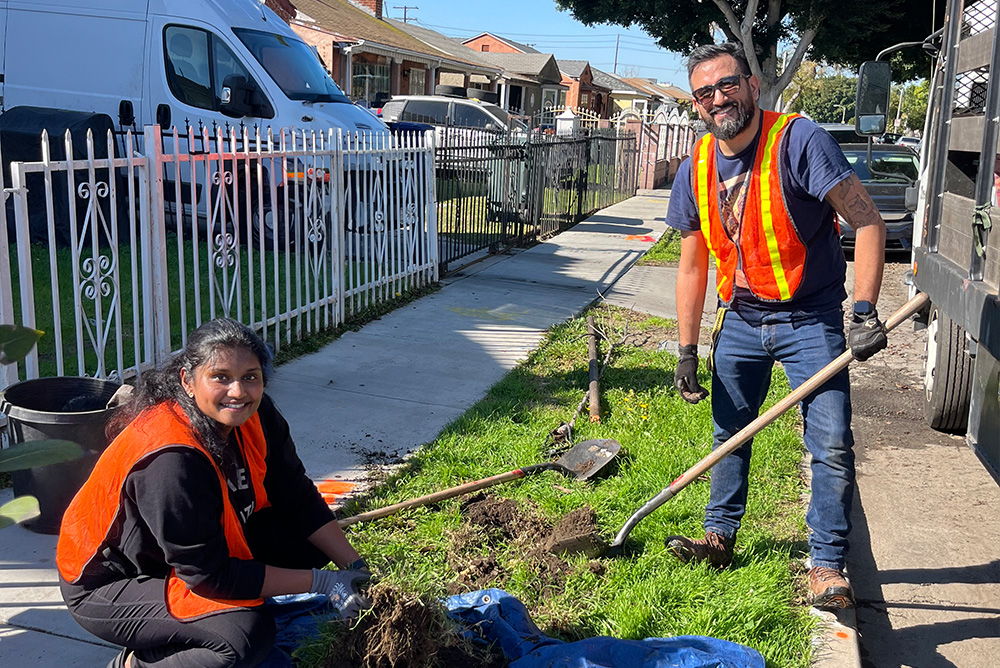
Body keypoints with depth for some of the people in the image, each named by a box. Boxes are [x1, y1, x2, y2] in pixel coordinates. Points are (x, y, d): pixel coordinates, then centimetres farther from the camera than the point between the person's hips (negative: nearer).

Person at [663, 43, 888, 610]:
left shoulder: (799, 142, -17)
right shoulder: (696, 170, -1)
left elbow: (868, 221, -19)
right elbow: (693, 266, 6)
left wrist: (866, 310, -29)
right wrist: (687, 353, 5)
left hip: (810, 319, -5)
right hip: (741, 320, 5)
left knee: (833, 446, -7)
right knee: (729, 432, 15)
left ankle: (827, 565, 7)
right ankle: (720, 537, 32)